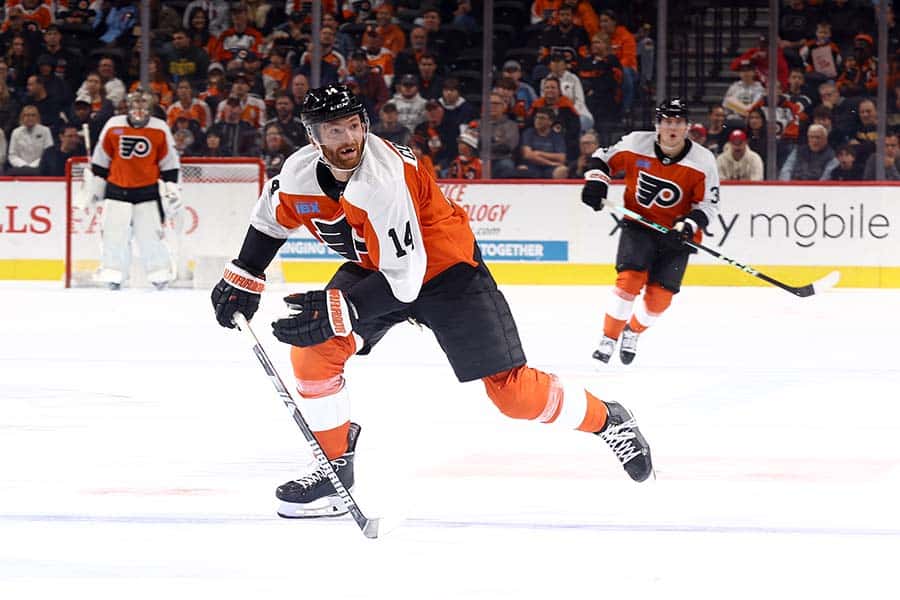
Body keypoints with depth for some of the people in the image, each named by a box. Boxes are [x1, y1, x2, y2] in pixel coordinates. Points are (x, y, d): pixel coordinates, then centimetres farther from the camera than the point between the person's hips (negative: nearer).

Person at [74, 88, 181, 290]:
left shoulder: (160, 129, -2)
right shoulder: (113, 126, -1)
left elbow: (169, 164, 5)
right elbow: (100, 160, 7)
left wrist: (171, 189, 2)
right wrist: (91, 186, 9)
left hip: (147, 191, -1)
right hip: (117, 189, 1)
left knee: (151, 234, -4)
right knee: (114, 234, -1)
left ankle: (160, 274, 10)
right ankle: (112, 275, 9)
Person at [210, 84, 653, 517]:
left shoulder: (384, 178, -36)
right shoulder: (300, 173, -16)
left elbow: (403, 279, -37)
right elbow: (271, 219, 9)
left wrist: (334, 311, -43)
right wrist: (242, 278, 7)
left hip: (444, 268, -6)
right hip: (371, 267, 6)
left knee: (511, 390, -10)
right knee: (313, 352, -13)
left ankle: (607, 420, 13)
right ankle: (334, 464, 4)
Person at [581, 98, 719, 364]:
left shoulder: (703, 161, -14)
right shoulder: (636, 144, -12)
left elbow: (709, 204, -8)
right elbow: (604, 158, 5)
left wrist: (688, 225, -24)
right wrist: (595, 182, -13)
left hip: (676, 232, 0)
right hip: (638, 223, 0)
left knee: (659, 296, -4)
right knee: (630, 278, -21)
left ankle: (633, 332, 27)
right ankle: (608, 338, -7)